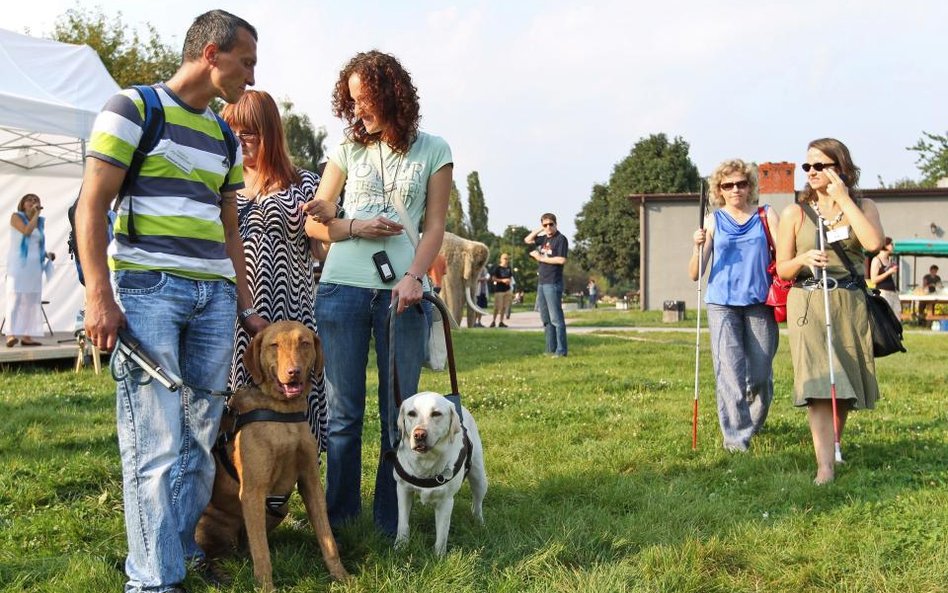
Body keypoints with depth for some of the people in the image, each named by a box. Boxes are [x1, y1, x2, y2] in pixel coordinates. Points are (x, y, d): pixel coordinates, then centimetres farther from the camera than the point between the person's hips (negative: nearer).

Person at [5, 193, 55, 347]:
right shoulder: (16, 216, 0)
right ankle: (11, 334, -20)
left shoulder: (41, 221, 14)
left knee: (32, 300, 1)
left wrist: (47, 254, 7)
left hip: (35, 265, 6)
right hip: (18, 263, -6)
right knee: (15, 297, -13)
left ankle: (26, 336, 2)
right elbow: (27, 231, -18)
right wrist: (35, 214, -11)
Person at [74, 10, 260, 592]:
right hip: (147, 287, -7)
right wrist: (99, 296, -15)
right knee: (155, 442, -8)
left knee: (202, 434, 8)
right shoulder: (133, 109, -2)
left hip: (214, 296, 7)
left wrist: (245, 304, 19)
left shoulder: (224, 136, 18)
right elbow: (92, 205, -7)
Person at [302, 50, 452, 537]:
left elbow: (434, 227, 3)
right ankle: (339, 512, 15)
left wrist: (414, 276, -13)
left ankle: (392, 519, 13)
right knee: (343, 411, 4)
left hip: (402, 292, -1)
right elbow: (313, 223, 11)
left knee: (399, 410, 3)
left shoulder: (433, 152, 6)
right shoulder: (349, 148, 10)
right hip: (342, 289, 1)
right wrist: (354, 227, -7)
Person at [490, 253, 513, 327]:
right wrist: (502, 280, -19)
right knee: (497, 307, -6)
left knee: (504, 307, 6)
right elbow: (493, 278, -9)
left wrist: (509, 281, -3)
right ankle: (493, 321, 5)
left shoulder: (508, 268, 12)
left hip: (507, 289, 5)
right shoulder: (497, 268, -5)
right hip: (499, 290, -5)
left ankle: (501, 321, 13)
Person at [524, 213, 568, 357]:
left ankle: (561, 350, -7)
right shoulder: (544, 238, 14)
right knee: (546, 319, 11)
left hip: (553, 284, -8)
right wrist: (539, 230, 11)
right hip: (542, 283, 8)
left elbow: (562, 260, -17)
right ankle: (551, 349, 16)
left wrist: (541, 258, -10)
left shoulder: (561, 239, -8)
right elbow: (527, 240, 25)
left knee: (556, 318, -9)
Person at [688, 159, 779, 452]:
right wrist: (698, 247, -13)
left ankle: (752, 425, 30)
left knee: (760, 373, 4)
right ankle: (734, 437, -9)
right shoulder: (713, 221, 8)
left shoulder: (766, 216, 9)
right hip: (722, 304, -1)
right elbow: (695, 275, 4)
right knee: (729, 370, -11)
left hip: (760, 303, 1)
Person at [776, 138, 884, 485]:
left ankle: (831, 448, 29)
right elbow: (782, 269, 4)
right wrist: (804, 259, -18)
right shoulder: (795, 213, 3)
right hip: (809, 304, -2)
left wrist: (843, 198, -13)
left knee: (845, 385, 8)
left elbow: (874, 243, -17)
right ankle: (825, 465, -21)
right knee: (818, 383, -15)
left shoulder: (863, 206, 6)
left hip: (851, 304, 2)